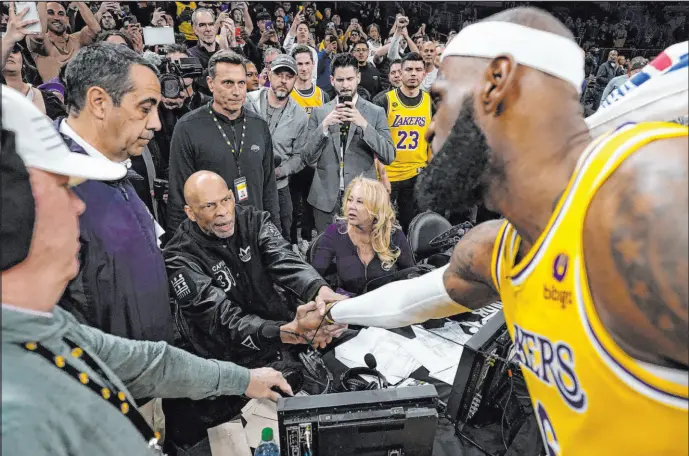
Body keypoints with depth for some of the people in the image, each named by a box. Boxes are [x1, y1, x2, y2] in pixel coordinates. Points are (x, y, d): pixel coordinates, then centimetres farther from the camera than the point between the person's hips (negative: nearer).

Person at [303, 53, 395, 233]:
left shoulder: (376, 112, 2)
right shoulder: (319, 112, 6)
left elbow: (389, 156, -5)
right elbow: (308, 159, 1)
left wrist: (364, 124, -16)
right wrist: (324, 126, -13)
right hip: (326, 199, 1)